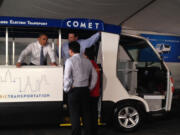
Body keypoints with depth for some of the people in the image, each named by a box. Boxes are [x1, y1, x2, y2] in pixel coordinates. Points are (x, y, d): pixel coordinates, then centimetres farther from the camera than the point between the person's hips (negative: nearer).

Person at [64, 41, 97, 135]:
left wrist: (66, 89, -2)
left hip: (74, 90, -5)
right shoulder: (87, 61, 7)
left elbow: (67, 77, -15)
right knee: (86, 113, 12)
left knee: (75, 115, 1)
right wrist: (90, 88, 15)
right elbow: (94, 75, 9)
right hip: (85, 90, 5)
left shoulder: (70, 61, -9)